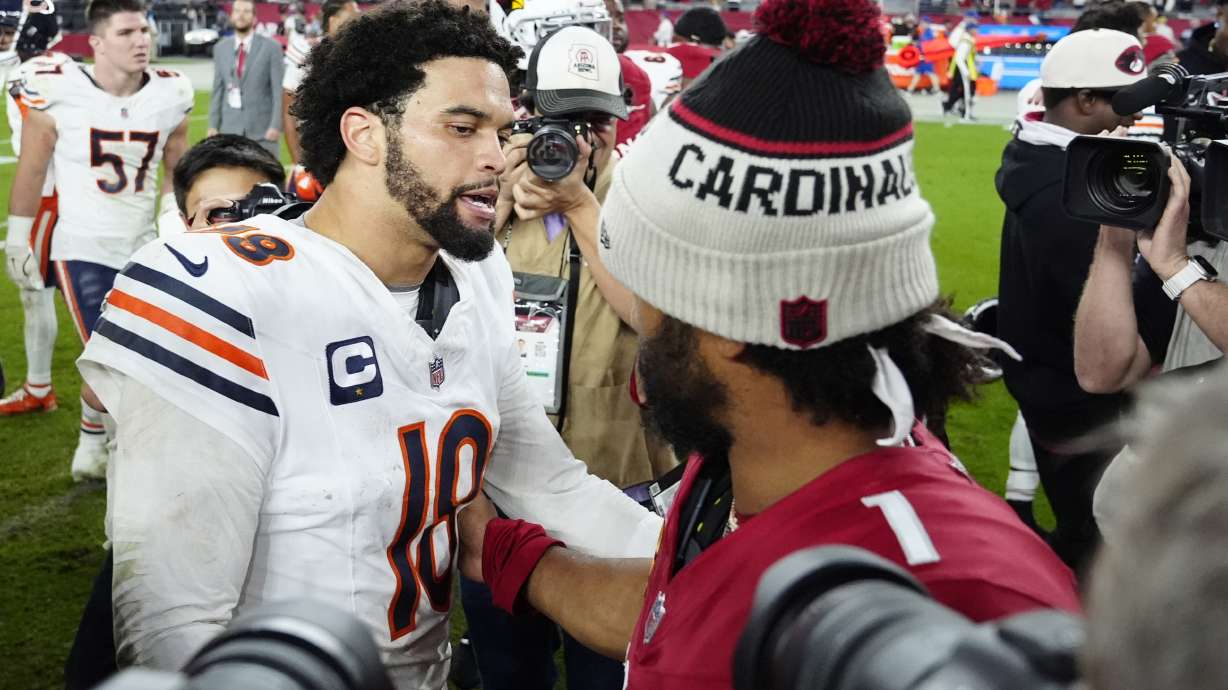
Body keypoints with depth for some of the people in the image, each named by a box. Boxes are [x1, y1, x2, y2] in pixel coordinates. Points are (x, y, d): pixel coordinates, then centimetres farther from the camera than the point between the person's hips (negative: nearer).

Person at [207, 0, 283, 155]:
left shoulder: (271, 47, -2)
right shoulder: (221, 48, 10)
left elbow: (278, 91, -5)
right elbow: (218, 90, 11)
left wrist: (276, 125, -12)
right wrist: (213, 125, 5)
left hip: (262, 130, -3)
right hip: (230, 128, 3)